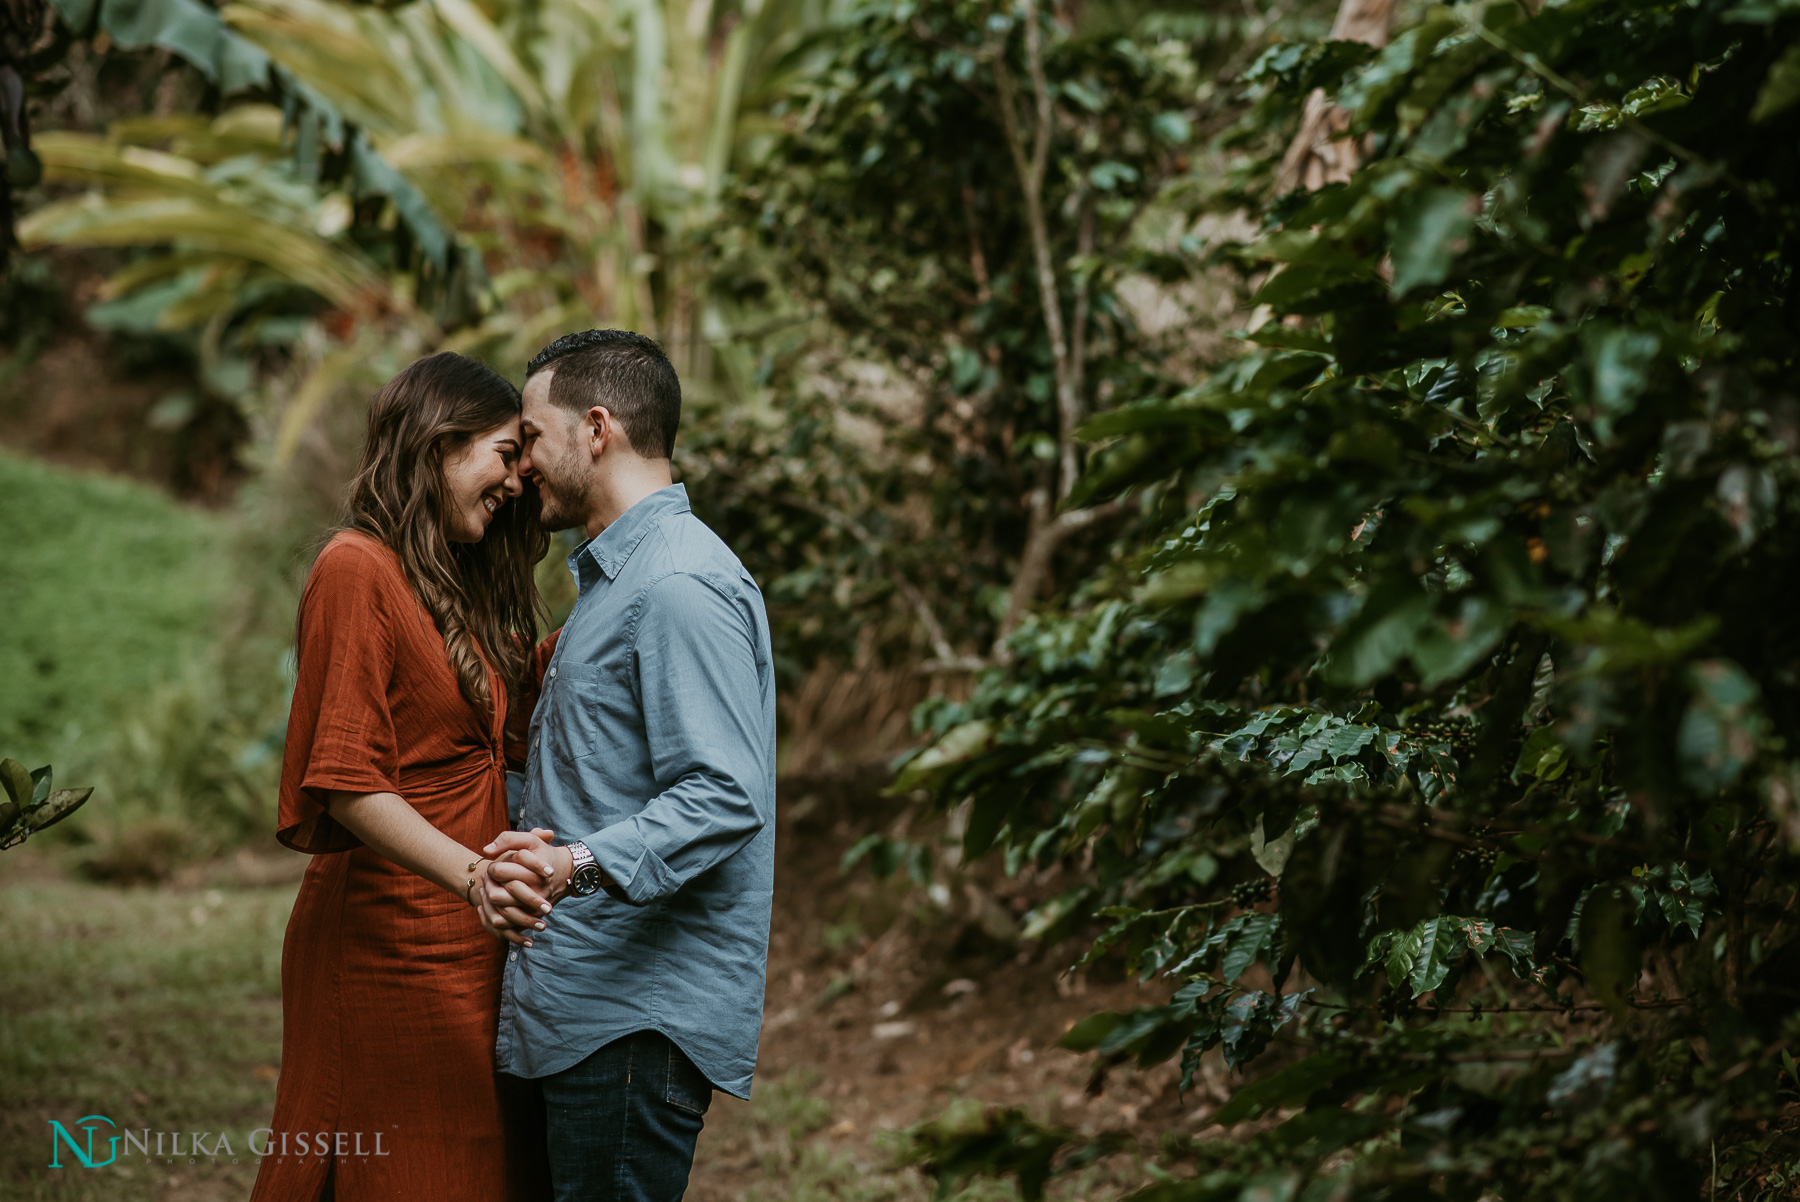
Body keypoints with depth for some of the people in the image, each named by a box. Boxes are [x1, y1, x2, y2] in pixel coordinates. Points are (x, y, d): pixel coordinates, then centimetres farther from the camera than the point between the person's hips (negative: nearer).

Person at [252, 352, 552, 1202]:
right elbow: (346, 783, -19)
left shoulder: (458, 585, 18)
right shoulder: (357, 571, -11)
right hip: (391, 940, -9)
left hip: (467, 944, 9)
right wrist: (471, 874, -29)